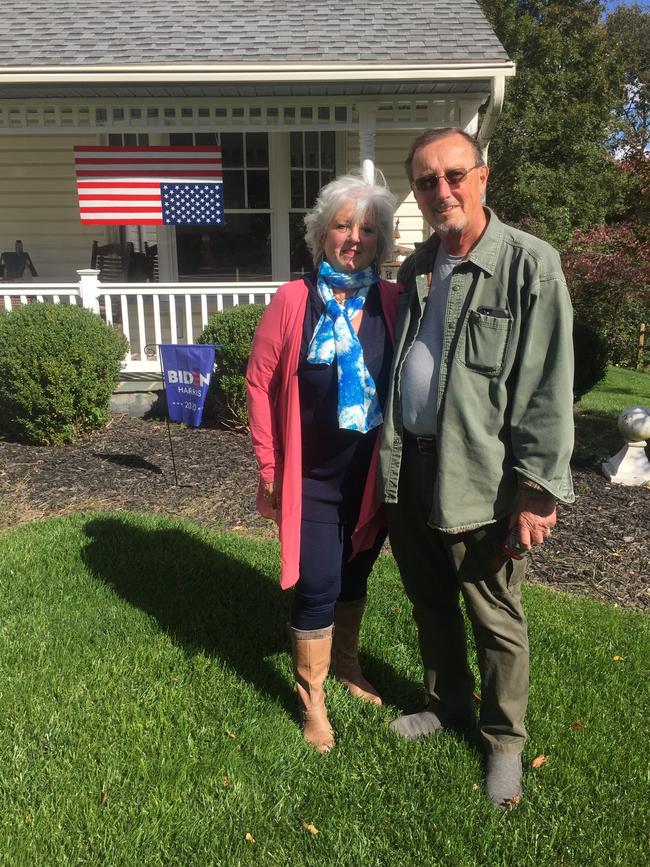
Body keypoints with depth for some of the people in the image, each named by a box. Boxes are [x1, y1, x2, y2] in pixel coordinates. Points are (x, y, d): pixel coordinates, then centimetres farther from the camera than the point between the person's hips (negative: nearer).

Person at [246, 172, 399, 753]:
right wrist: (269, 471, -4)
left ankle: (348, 664, 45)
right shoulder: (293, 301, -9)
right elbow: (260, 384, -5)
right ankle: (312, 699, 26)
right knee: (318, 587, 2)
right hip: (312, 481, -2)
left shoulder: (393, 303, -3)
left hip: (374, 476, 3)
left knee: (354, 576, 20)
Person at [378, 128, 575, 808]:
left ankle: (504, 739, 34)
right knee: (430, 603, 21)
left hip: (479, 477, -6)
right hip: (409, 466, 6)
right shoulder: (416, 268, 10)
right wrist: (391, 458, 12)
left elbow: (548, 388, -14)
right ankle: (448, 706, 44)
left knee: (495, 620, 10)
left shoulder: (530, 265, -10)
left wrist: (538, 489, -16)